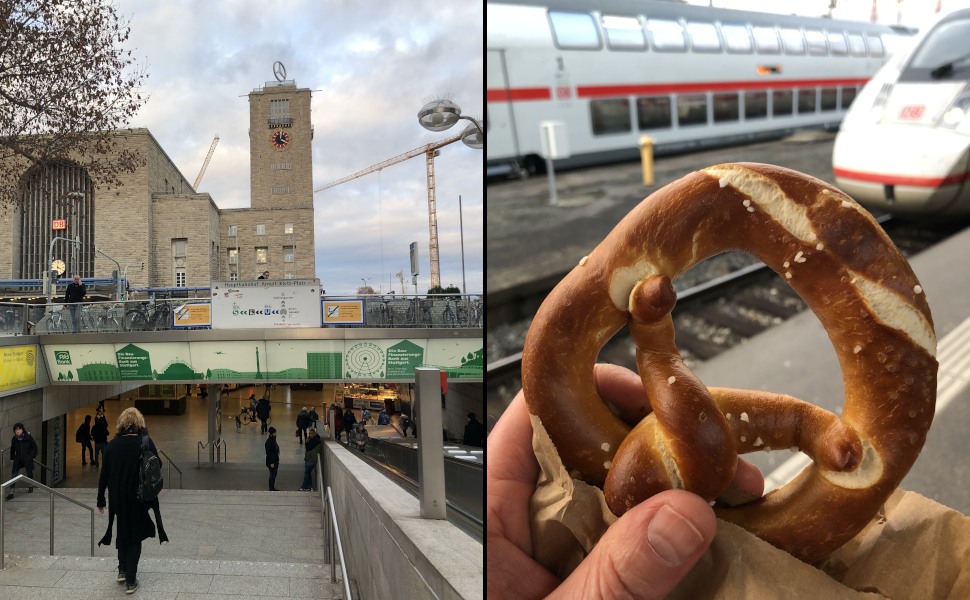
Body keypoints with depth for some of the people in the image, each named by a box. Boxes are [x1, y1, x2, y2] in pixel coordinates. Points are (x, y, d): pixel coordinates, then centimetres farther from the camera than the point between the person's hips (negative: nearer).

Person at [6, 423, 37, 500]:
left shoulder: (28, 437, -11)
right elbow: (12, 449, 11)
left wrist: (32, 456, -6)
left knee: (29, 473, 12)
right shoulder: (14, 439, -4)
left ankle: (30, 486, 40)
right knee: (13, 474, -7)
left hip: (28, 459, -2)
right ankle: (11, 493, -5)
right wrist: (12, 458, 9)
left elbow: (34, 447, -2)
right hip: (18, 459, 2)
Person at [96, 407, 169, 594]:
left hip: (118, 498, 3)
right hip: (140, 499, -3)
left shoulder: (113, 445, -5)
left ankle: (122, 571, 36)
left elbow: (104, 475, 0)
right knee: (135, 536, 9)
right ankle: (130, 581, 9)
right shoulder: (146, 443, -13)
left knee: (122, 532, 24)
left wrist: (101, 500, 9)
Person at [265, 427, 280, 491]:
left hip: (275, 460, 9)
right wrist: (271, 463, -21)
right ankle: (271, 489, 10)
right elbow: (268, 453, -22)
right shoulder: (269, 441, -21)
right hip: (271, 461, -9)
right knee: (272, 475, 0)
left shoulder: (273, 439, 8)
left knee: (274, 474, 16)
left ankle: (273, 488, 26)